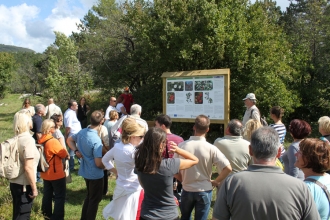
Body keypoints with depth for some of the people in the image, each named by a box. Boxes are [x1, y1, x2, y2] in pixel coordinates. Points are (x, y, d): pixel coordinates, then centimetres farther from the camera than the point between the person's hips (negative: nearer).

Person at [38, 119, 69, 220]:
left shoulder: (41, 140, 1)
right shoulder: (53, 141, -25)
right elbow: (64, 154, -15)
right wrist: (67, 155, 6)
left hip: (45, 173, 8)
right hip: (56, 174, -8)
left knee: (47, 194, 21)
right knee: (60, 196, 4)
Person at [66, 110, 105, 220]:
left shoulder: (81, 132, -5)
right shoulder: (96, 140, -29)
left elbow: (69, 140, 14)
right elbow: (99, 163, -27)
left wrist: (76, 151, 4)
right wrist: (106, 166, -6)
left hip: (85, 171, 8)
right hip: (95, 174, -8)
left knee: (89, 196, 27)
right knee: (95, 200, 10)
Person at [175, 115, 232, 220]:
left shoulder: (182, 145, -13)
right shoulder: (211, 148, -17)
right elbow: (228, 168, -17)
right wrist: (216, 181, -2)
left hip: (187, 190, 2)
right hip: (204, 191, -1)